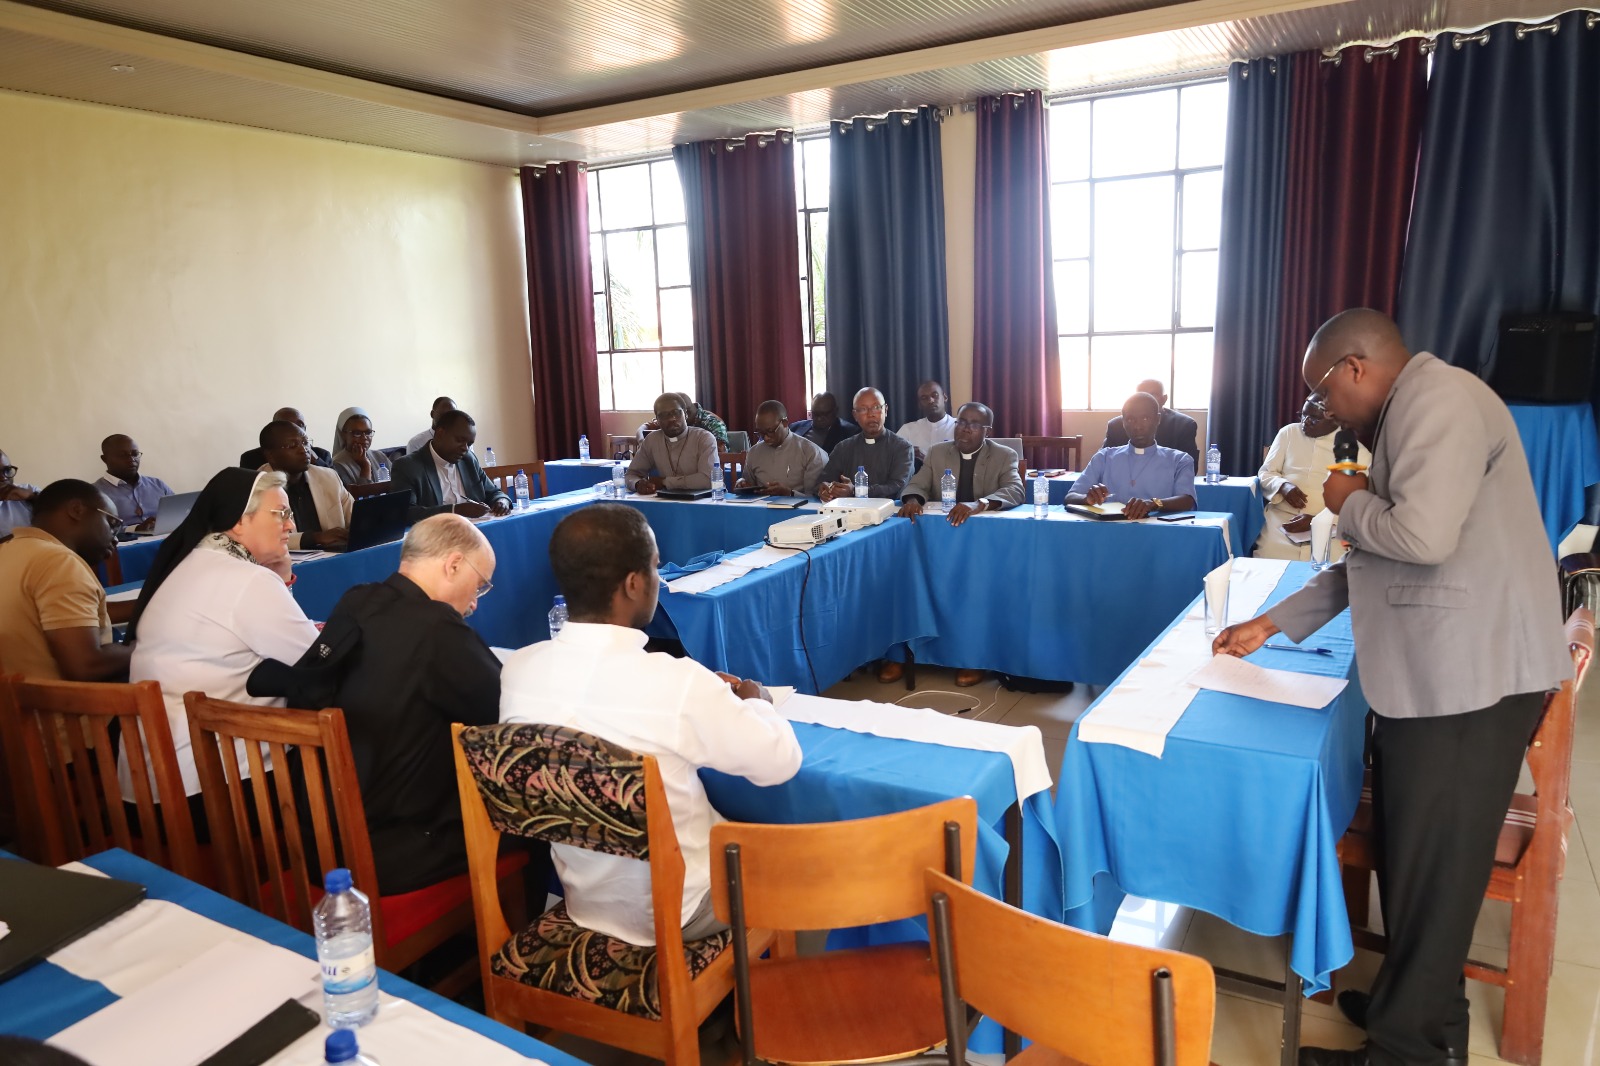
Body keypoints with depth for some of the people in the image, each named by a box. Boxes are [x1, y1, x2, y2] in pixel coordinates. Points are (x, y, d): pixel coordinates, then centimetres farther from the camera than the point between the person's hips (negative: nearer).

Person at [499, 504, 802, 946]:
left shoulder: (518, 669, -13)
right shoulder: (676, 682, -31)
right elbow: (781, 761, -15)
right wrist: (755, 702, 5)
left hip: (583, 898, 6)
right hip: (679, 910, -5)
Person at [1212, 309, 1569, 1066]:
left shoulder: (1439, 399, -14)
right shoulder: (1407, 416, 18)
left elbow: (1422, 535, -28)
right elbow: (1369, 561, 20)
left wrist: (1350, 503, -8)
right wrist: (1273, 623, 17)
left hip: (1467, 673, -10)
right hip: (1433, 670, 10)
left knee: (1431, 864, 2)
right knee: (1410, 854, 18)